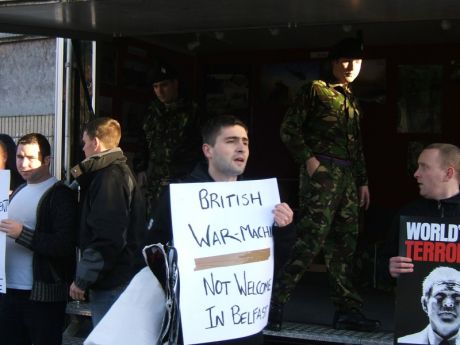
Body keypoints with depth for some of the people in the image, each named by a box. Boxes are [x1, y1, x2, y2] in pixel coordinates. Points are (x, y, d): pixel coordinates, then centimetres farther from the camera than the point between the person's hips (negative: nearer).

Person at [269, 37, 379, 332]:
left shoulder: (352, 101, 22)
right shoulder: (315, 90, 1)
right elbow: (289, 128, -4)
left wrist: (363, 180, 19)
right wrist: (307, 158, -14)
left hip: (348, 177, 7)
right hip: (322, 172, -7)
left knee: (344, 243, 7)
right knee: (313, 238, -15)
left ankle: (347, 310, 11)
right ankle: (276, 301, -10)